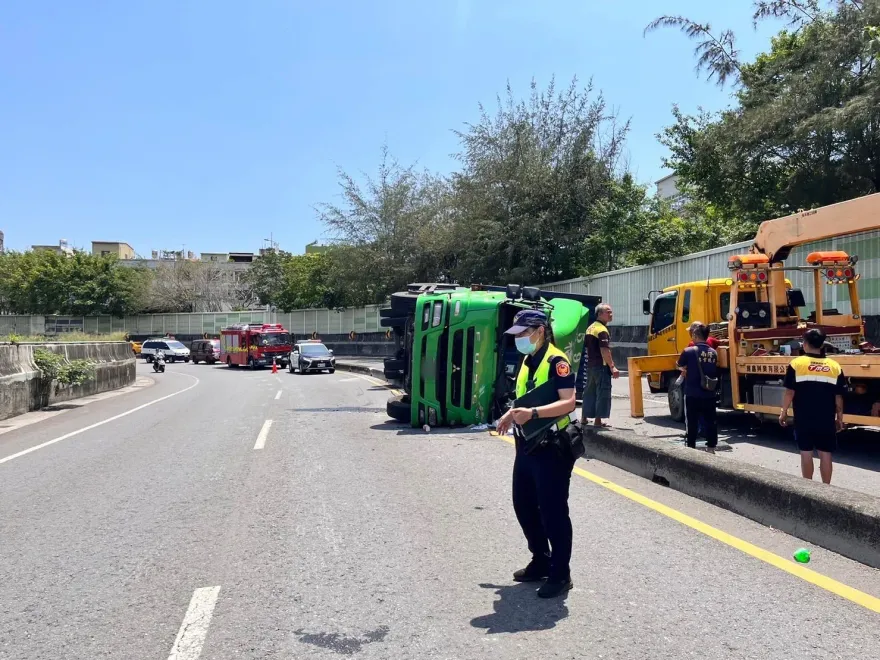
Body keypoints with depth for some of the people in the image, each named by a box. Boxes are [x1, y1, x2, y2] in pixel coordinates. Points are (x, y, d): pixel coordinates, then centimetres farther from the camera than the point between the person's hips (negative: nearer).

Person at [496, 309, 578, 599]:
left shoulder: (556, 361, -15)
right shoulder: (527, 362, 13)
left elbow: (569, 403, -25)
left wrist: (533, 413, -33)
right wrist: (512, 413, 12)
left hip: (551, 448, -9)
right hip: (527, 446, 9)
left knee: (553, 512, -1)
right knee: (524, 507, 16)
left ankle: (561, 574, 11)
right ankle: (541, 562, 31)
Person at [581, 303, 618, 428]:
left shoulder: (590, 328, 14)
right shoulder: (602, 330, -16)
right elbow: (605, 351, -23)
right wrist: (612, 366, -22)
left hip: (590, 365, 9)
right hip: (601, 366, -9)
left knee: (589, 391, 15)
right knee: (602, 393, -5)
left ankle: (584, 418, 20)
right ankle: (598, 420, -5)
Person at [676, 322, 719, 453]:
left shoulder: (689, 351, -12)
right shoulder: (713, 353, 2)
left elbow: (680, 367, 4)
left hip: (692, 394, -4)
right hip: (709, 395, 4)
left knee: (692, 422, 6)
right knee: (710, 422, 12)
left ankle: (691, 448, 10)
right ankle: (711, 448, 17)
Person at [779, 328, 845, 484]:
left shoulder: (797, 363, -7)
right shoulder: (835, 366, 1)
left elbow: (789, 392, -7)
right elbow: (838, 397, 4)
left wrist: (783, 412, 5)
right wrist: (839, 418, 14)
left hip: (803, 419, -2)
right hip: (826, 420, 2)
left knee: (806, 453, 8)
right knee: (825, 454, 8)